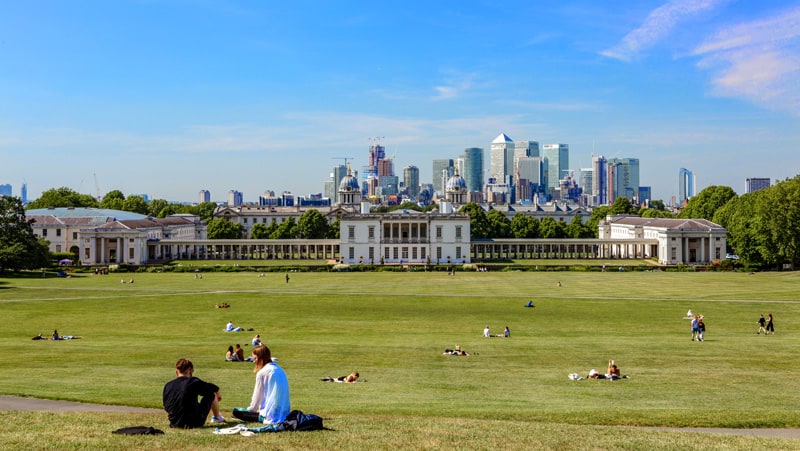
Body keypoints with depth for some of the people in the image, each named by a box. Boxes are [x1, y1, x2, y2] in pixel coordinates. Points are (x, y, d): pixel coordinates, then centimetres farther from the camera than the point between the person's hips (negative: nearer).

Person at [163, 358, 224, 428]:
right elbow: (215, 388, 5)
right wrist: (218, 395, 28)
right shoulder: (194, 382, -12)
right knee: (212, 394, 13)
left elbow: (166, 407, 12)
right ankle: (217, 417, 35)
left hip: (174, 424, 5)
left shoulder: (167, 386, 0)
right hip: (194, 423, -5)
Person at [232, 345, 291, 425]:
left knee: (236, 411, -1)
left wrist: (250, 409, 14)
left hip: (273, 415, -8)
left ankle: (265, 419, -8)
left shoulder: (262, 373, -9)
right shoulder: (279, 369, 13)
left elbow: (257, 396, -3)